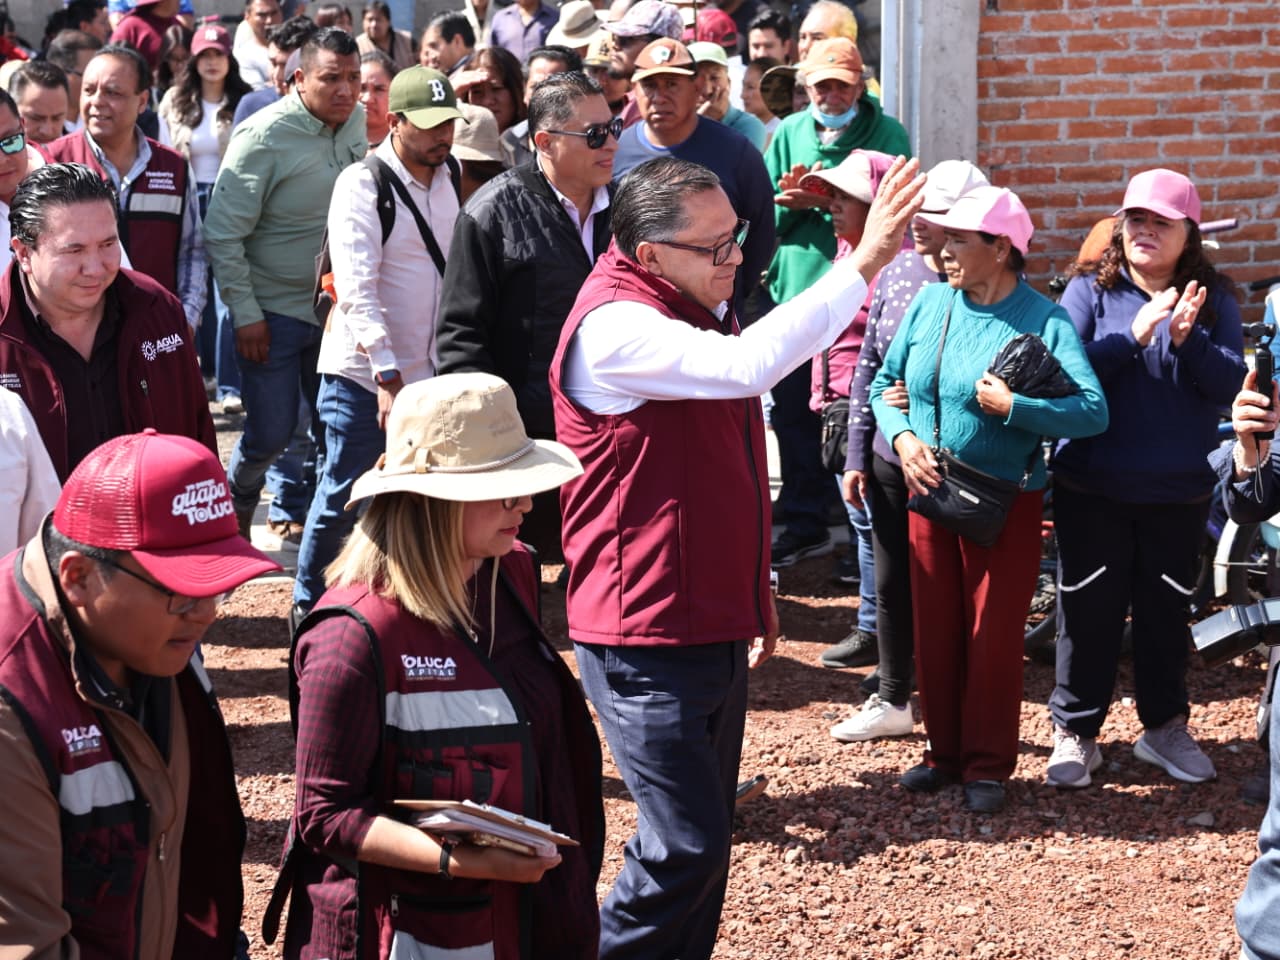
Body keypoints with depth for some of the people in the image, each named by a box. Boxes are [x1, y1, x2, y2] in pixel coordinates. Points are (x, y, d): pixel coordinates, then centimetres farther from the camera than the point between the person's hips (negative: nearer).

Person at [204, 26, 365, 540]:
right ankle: (235, 504, 29)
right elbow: (223, 233, -17)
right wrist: (246, 315, -17)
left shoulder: (355, 123, 0)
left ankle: (295, 511, 32)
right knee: (271, 433, 0)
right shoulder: (264, 137, -19)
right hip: (274, 313, -6)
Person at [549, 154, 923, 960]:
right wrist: (864, 263, -34)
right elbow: (747, 366, -36)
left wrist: (754, 592, 24)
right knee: (685, 844, -10)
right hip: (647, 638, -9)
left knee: (707, 838, 13)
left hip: (714, 628, 9)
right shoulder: (616, 327, -20)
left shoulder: (696, 310, 11)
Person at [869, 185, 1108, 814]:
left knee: (994, 637, 4)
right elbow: (885, 385, 8)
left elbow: (1094, 410, -22)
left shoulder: (1045, 320, -13)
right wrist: (902, 438, -10)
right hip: (930, 494, 4)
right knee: (934, 631, 12)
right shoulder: (931, 303, 0)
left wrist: (1012, 406, -27)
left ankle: (988, 765, 18)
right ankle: (945, 751, 27)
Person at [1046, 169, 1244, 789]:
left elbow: (1230, 384, -8)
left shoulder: (1213, 301, 2)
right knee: (1088, 610, 4)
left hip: (1178, 494, 2)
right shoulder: (1090, 291, -2)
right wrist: (1132, 335, -25)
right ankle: (1075, 731, 16)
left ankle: (1164, 726, 28)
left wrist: (1186, 342, -25)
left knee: (1166, 611, 13)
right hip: (1092, 490, -1)